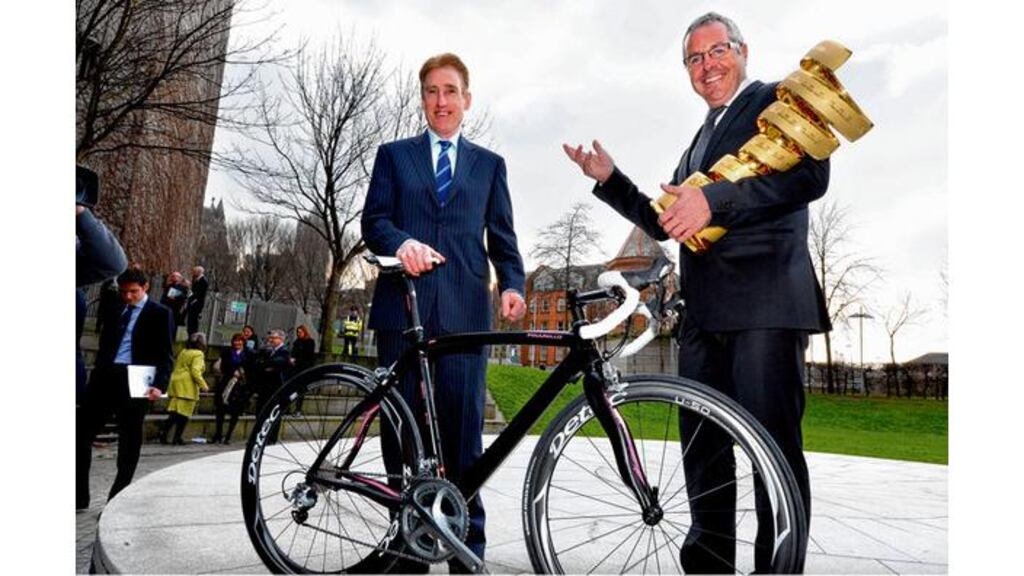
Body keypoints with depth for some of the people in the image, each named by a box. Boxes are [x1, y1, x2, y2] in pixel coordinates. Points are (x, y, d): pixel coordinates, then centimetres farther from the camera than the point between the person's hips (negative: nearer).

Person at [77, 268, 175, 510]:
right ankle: (79, 497, 14)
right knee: (82, 432, 4)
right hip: (104, 378, 6)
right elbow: (104, 346, 19)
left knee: (129, 441, 3)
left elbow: (165, 354, -6)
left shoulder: (160, 313, -1)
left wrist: (160, 384, -18)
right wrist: (95, 376, 10)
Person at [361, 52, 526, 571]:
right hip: (402, 306, 1)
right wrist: (402, 242, -17)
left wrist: (512, 283, -6)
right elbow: (373, 220, 6)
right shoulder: (394, 155, 17)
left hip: (464, 311, 0)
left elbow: (501, 238, 12)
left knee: (462, 431, -2)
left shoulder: (489, 164, 19)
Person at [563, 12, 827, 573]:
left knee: (773, 443, -5)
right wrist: (609, 179, 16)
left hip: (765, 304, -7)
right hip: (704, 314, 8)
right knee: (702, 443, 11)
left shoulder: (778, 101, 5)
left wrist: (714, 200, -24)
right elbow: (664, 223, 26)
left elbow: (809, 174, -15)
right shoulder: (700, 138, 28)